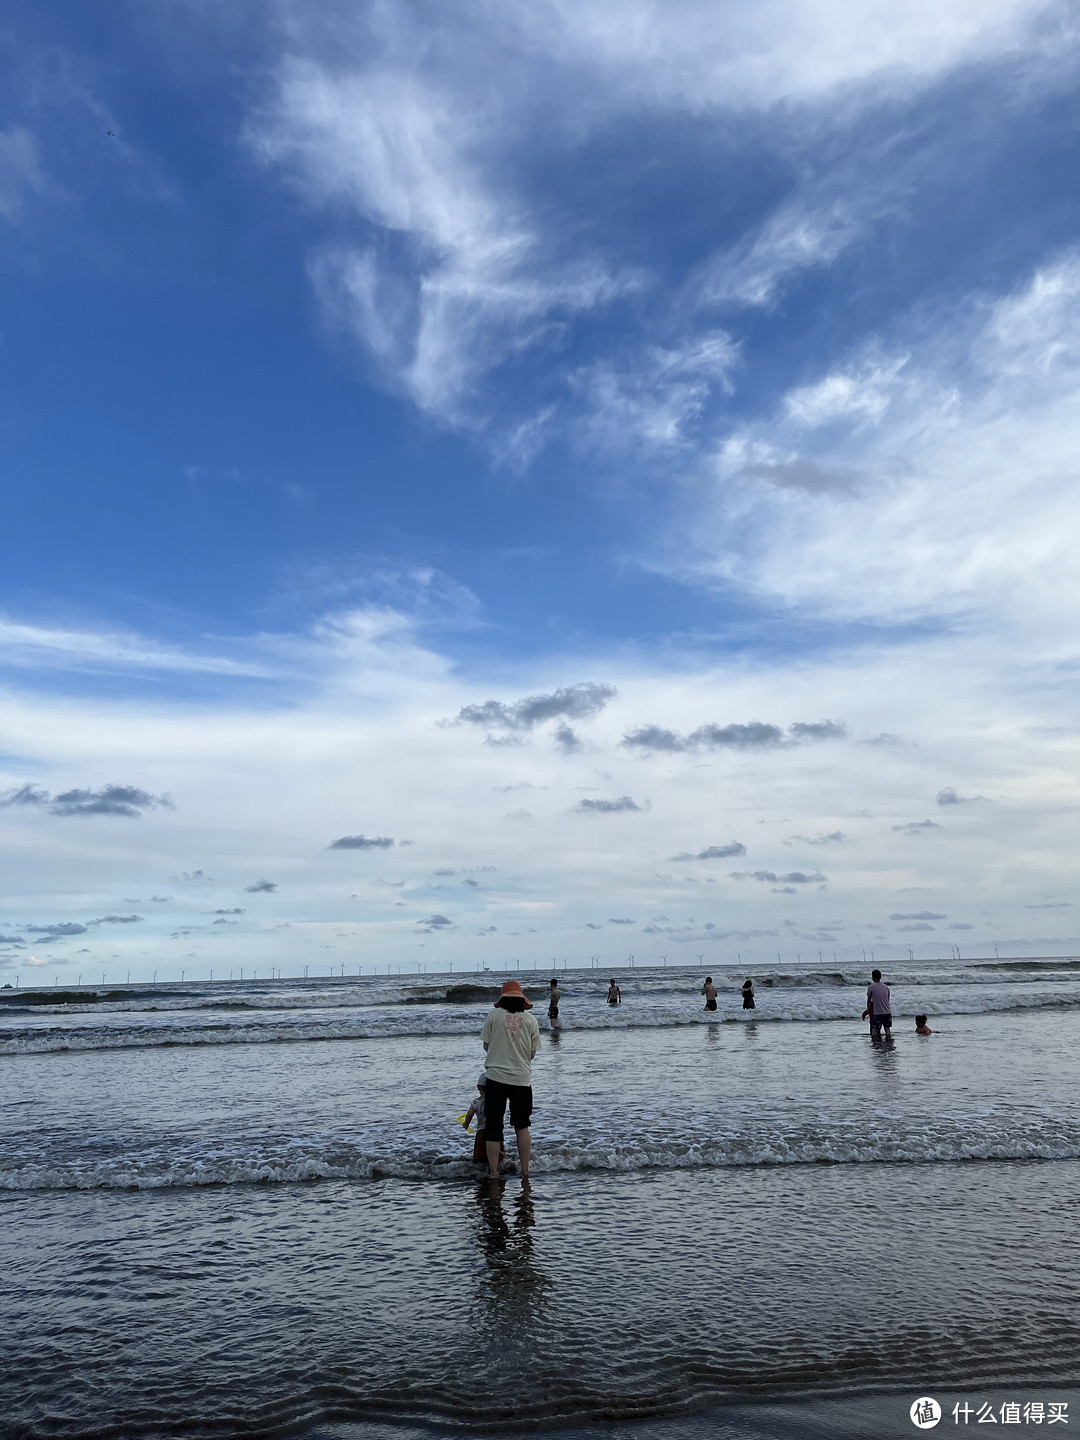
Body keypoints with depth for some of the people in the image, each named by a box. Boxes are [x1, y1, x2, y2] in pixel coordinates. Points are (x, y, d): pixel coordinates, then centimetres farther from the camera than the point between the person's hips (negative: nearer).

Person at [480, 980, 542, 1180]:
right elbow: (532, 1052, 6)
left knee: (493, 1126, 8)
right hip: (522, 1079, 2)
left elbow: (486, 1045, 5)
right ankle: (525, 1171, 14)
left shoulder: (495, 1015, -1)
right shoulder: (530, 1019, 2)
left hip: (496, 1076, -2)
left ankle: (494, 1173, 8)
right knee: (522, 1125, 16)